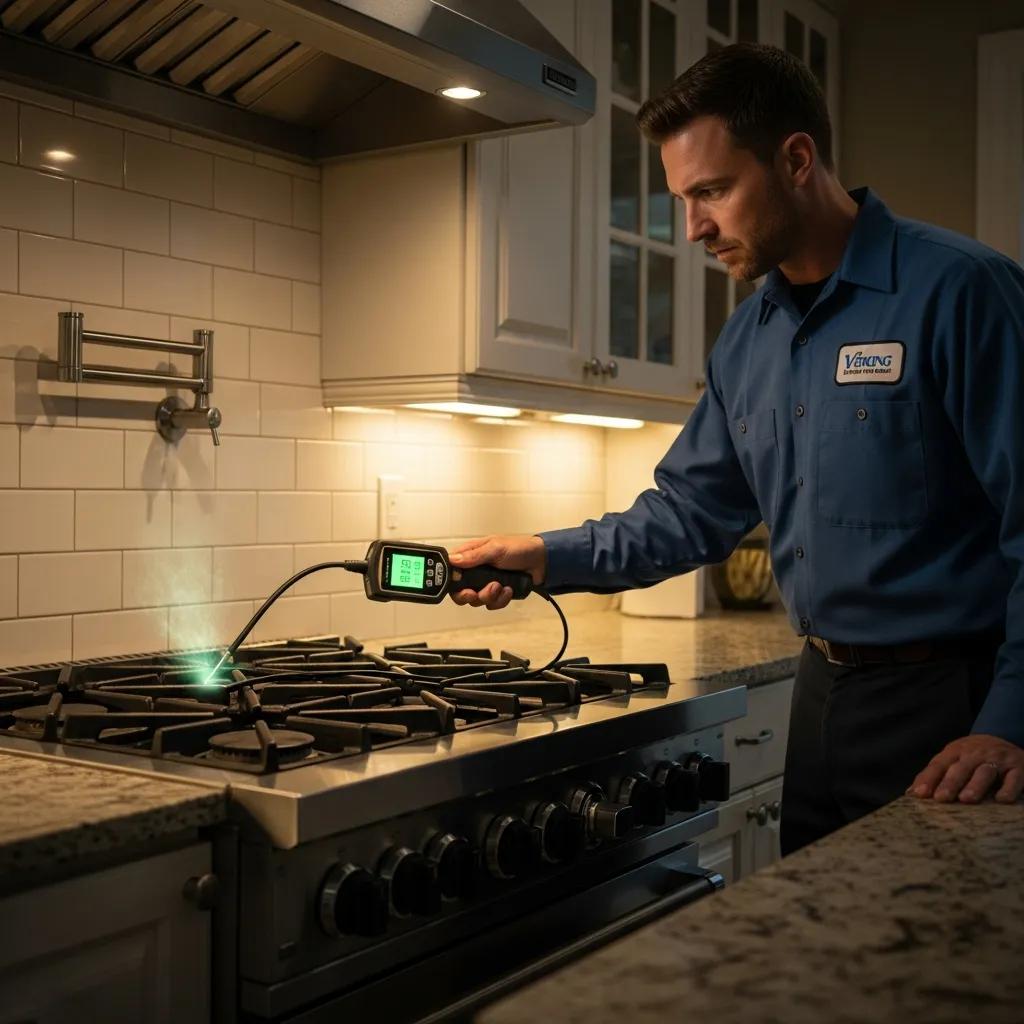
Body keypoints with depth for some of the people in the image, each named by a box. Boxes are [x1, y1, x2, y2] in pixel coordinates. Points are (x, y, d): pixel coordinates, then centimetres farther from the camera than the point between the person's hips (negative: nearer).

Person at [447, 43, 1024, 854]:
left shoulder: (954, 291, -16)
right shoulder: (747, 338, 8)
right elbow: (691, 512, 14)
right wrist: (544, 558, 2)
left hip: (948, 701, -7)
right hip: (823, 693, 7)